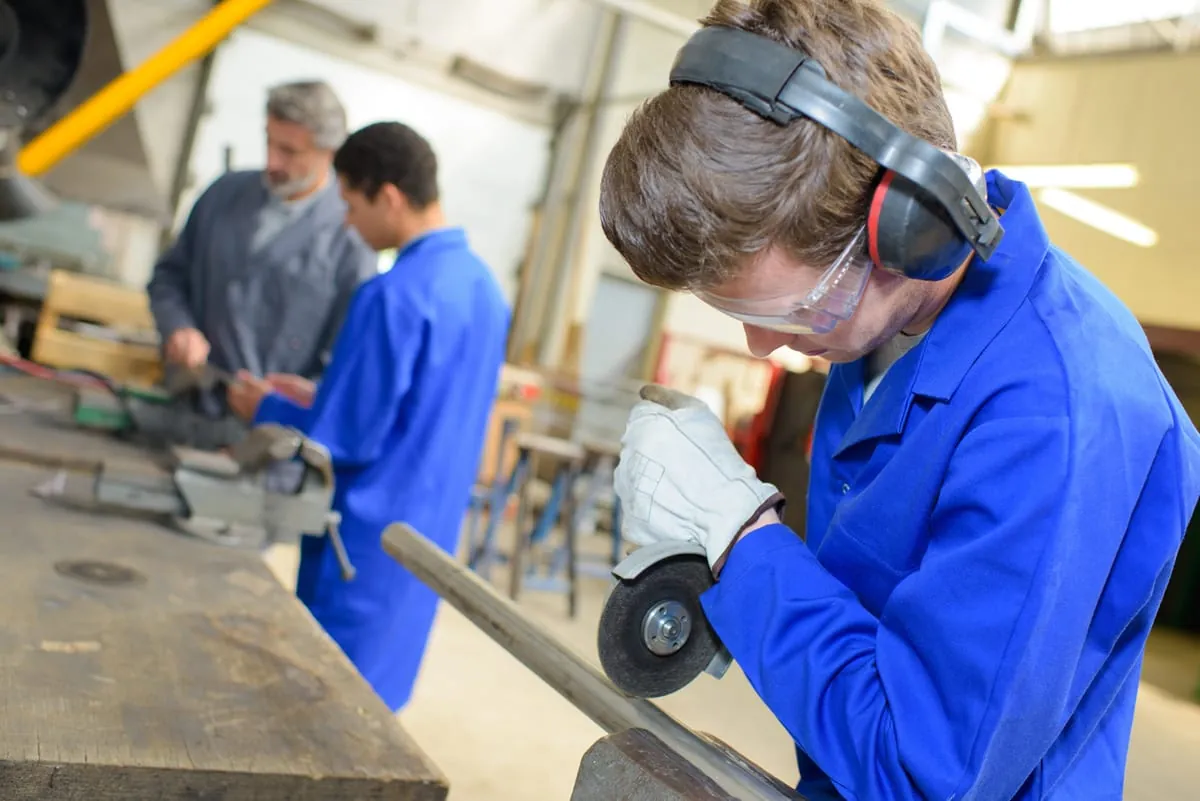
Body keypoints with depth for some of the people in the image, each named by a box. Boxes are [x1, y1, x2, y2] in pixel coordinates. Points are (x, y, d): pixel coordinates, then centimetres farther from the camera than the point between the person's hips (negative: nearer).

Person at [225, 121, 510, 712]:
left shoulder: (394, 297, -21)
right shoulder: (484, 286, 6)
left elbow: (346, 440, -19)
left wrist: (265, 410, -1)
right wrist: (322, 398, 14)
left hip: (368, 541, -8)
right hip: (429, 534, 8)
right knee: (372, 697, 20)